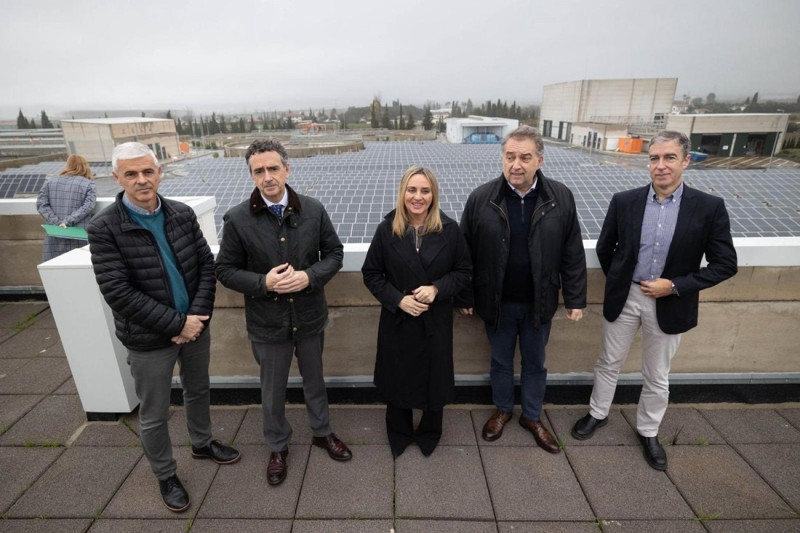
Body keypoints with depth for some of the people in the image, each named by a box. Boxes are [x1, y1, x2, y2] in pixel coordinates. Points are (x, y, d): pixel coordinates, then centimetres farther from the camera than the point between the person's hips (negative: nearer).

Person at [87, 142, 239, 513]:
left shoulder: (183, 214, -4)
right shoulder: (104, 228, -15)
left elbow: (207, 265, -3)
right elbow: (118, 292, -19)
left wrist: (197, 317, -14)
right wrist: (177, 324, -20)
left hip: (195, 325, 4)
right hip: (148, 339, -4)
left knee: (198, 391, 24)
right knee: (154, 416, 14)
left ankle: (202, 443, 50)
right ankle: (165, 475, 38)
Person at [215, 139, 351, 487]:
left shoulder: (313, 210, -8)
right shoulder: (238, 219, -12)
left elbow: (334, 253, -1)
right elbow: (225, 270, -5)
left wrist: (310, 276, -19)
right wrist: (263, 282, -22)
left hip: (309, 316, 2)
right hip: (267, 321, -1)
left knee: (314, 379, 22)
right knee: (273, 390, 18)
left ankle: (322, 432, 48)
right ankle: (278, 447, 44)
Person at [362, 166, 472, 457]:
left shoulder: (450, 229, -8)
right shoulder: (386, 229, -8)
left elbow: (464, 272, 0)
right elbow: (371, 274, -1)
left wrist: (437, 289, -18)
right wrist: (398, 300, -15)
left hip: (436, 321, 0)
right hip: (397, 320, 0)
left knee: (435, 379, 14)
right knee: (397, 378, 15)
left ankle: (429, 434, 43)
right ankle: (399, 434, 43)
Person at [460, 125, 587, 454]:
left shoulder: (561, 198, -8)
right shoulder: (481, 198, -10)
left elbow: (573, 254, -3)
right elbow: (466, 252, -5)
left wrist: (575, 299, -2)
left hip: (539, 303, 1)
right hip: (497, 302, 0)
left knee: (535, 363, 19)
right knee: (501, 361, 19)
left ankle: (532, 417, 41)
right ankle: (502, 410, 43)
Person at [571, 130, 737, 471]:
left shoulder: (709, 208, -9)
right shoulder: (624, 201, -6)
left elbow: (725, 264, -6)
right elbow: (604, 249, 6)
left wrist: (675, 286, -14)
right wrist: (618, 282, 5)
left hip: (669, 304, 0)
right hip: (624, 298, 1)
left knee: (657, 377, 16)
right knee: (609, 363, 16)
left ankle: (648, 431, 39)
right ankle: (598, 413, 39)